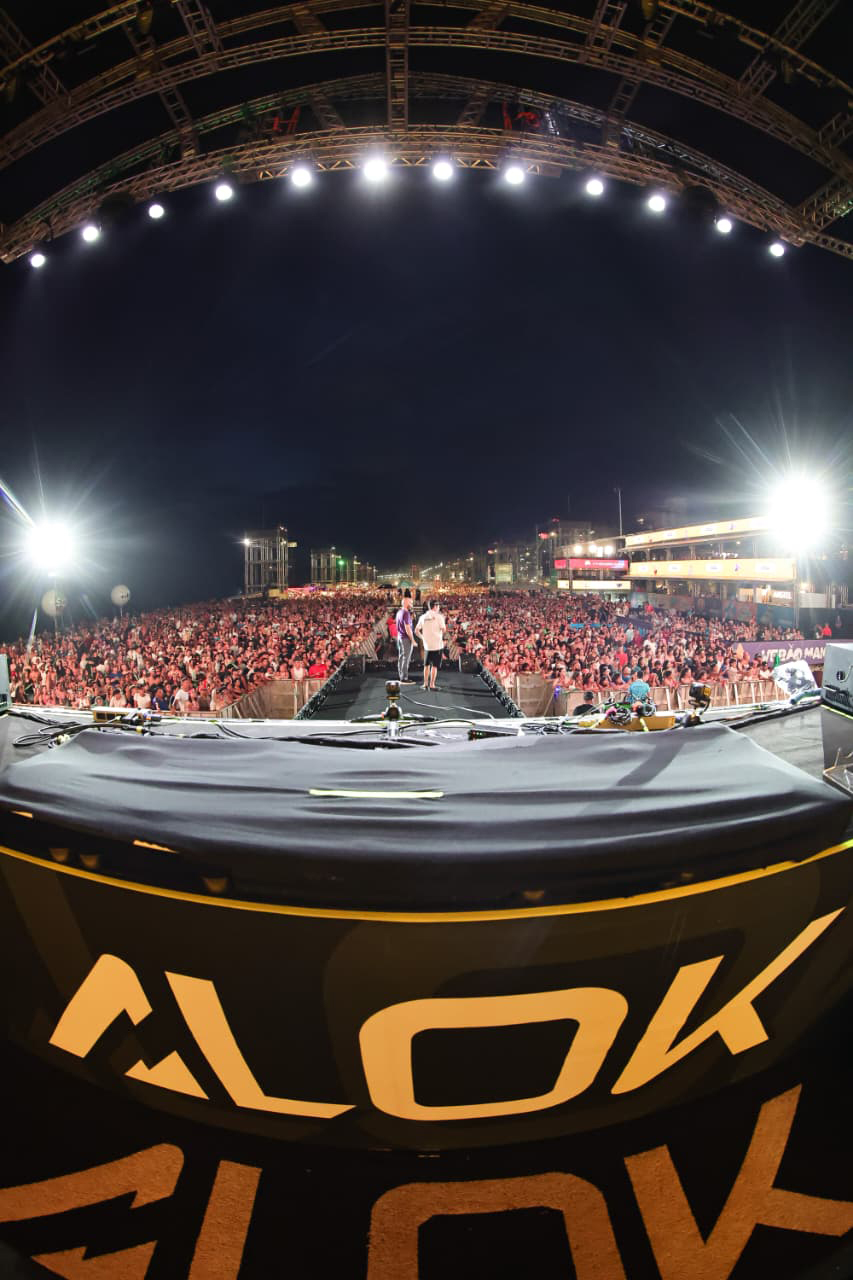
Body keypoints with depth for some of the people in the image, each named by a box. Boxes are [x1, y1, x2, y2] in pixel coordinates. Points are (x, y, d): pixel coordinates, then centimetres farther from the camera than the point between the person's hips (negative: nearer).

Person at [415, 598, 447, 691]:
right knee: (434, 665, 0)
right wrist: (443, 620, 7)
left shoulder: (423, 617, 5)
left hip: (427, 644, 4)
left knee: (426, 665, 15)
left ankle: (425, 684, 17)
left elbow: (416, 631, 4)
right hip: (437, 644, -4)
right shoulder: (438, 616, -8)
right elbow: (444, 630, -7)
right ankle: (432, 685, 0)